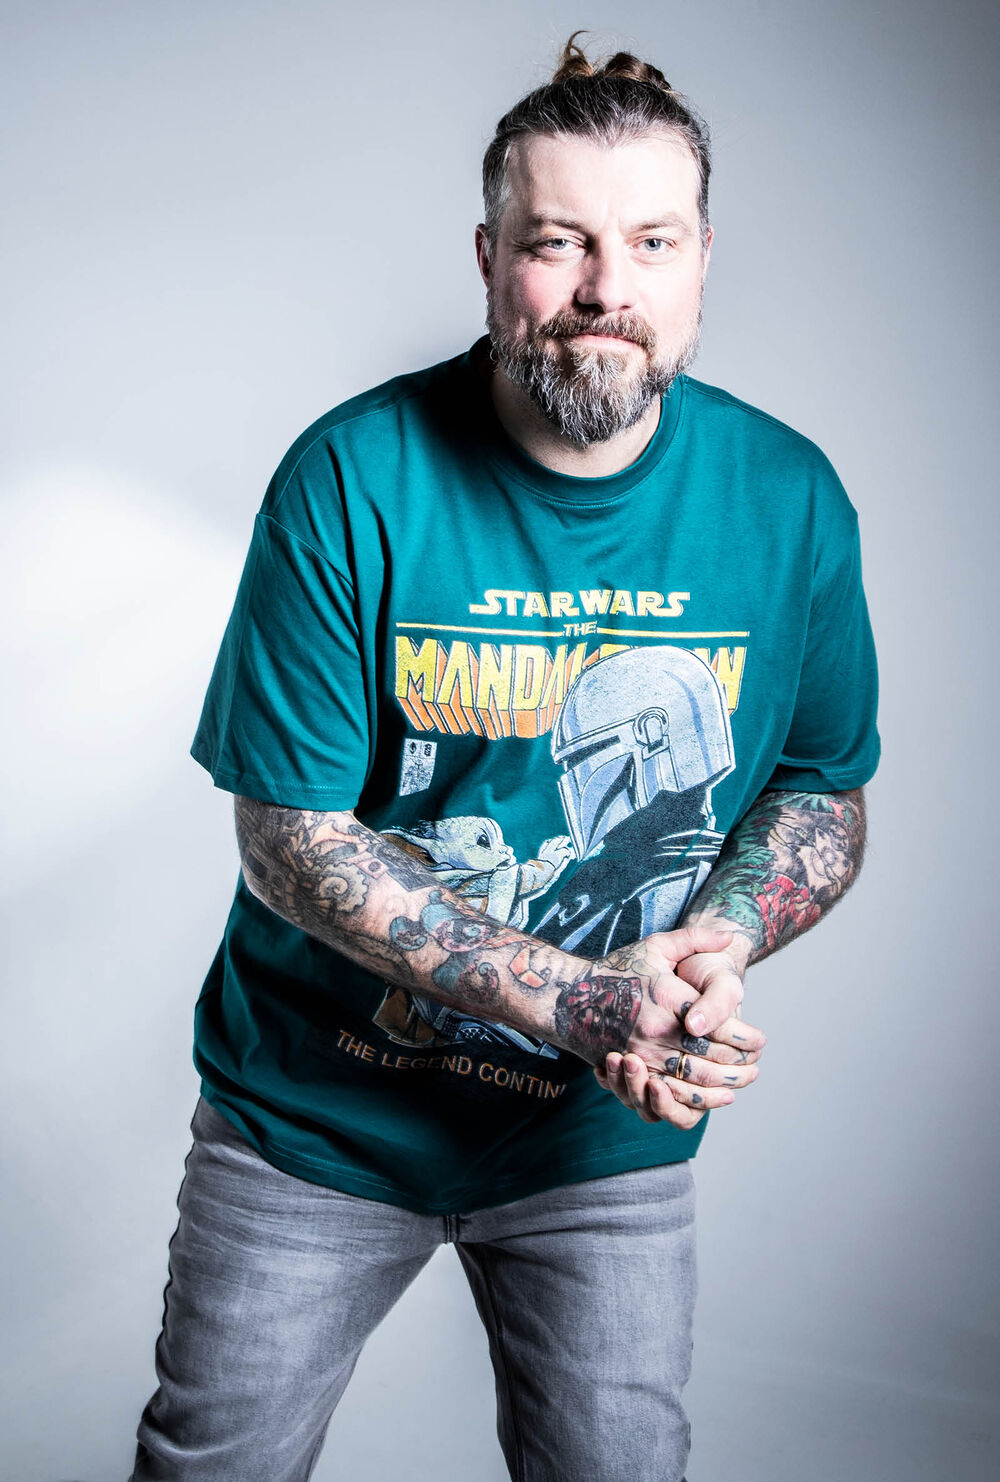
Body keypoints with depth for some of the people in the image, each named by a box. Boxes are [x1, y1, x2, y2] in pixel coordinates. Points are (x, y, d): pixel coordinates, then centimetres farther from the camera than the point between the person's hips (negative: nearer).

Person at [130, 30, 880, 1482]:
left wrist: (717, 945, -20)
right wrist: (571, 999, -26)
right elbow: (291, 838, -17)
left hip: (609, 1140, 2)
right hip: (315, 1110, -1)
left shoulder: (789, 500, -9)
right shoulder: (351, 479, -18)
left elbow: (827, 793, 2)